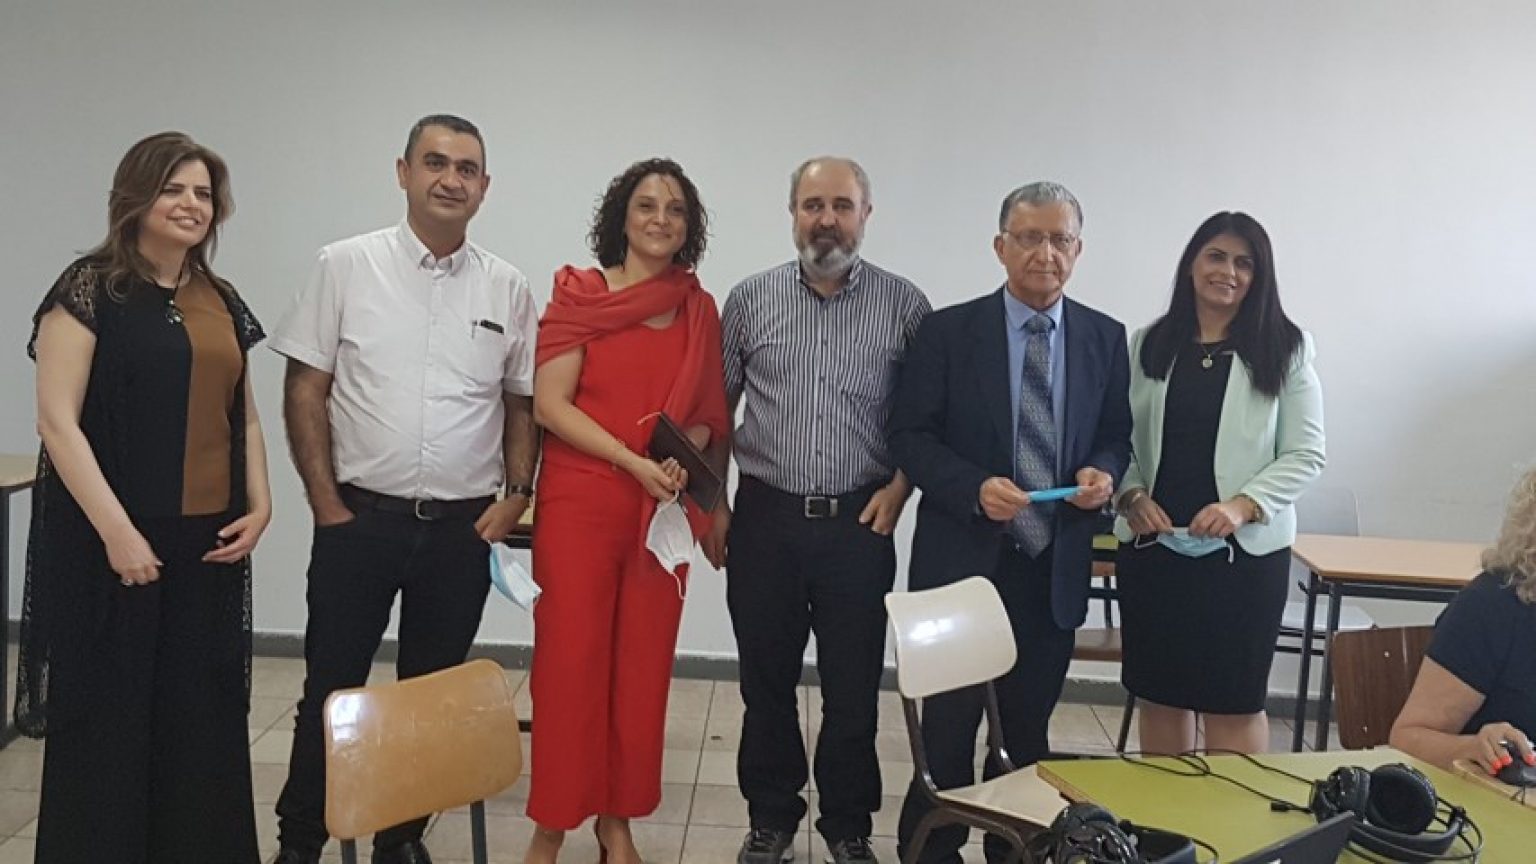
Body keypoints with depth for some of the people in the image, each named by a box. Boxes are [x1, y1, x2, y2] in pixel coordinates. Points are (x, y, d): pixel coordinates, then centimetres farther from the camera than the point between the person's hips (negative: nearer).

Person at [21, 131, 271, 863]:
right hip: (112, 538, -5)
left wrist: (259, 505, 5)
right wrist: (116, 530, -17)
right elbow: (57, 420, -12)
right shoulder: (88, 290, -6)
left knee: (203, 713, 9)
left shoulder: (222, 302, 12)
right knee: (111, 712, 4)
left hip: (207, 540, 5)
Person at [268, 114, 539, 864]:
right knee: (332, 688, 8)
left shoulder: (507, 288, 4)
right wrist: (326, 504, -6)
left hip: (463, 528, 2)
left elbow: (522, 402, 10)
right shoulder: (346, 266, -1)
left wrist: (516, 494, -1)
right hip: (359, 519, -2)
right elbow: (305, 390, -2)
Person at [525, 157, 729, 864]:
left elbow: (708, 414, 13)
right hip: (579, 502, -3)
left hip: (662, 511, 3)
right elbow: (550, 404, -8)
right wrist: (636, 462, -17)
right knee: (570, 660, 0)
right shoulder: (577, 294, -2)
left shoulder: (700, 309, 8)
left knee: (644, 664, 8)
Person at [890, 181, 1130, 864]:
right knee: (949, 723, 6)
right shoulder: (949, 331, -4)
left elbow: (1115, 434, 12)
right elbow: (911, 435, -5)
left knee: (1028, 726, 15)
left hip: (1055, 565, 3)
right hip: (963, 557, -3)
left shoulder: (1105, 338, 5)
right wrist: (975, 488, -20)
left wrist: (1103, 472, -11)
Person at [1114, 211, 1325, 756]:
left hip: (1247, 549, -2)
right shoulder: (1148, 345, 7)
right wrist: (1132, 496, -10)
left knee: (1234, 702, 4)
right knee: (1159, 695, 11)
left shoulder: (1285, 348, 1)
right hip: (1152, 545, 2)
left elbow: (1305, 454, -2)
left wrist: (1243, 505, -16)